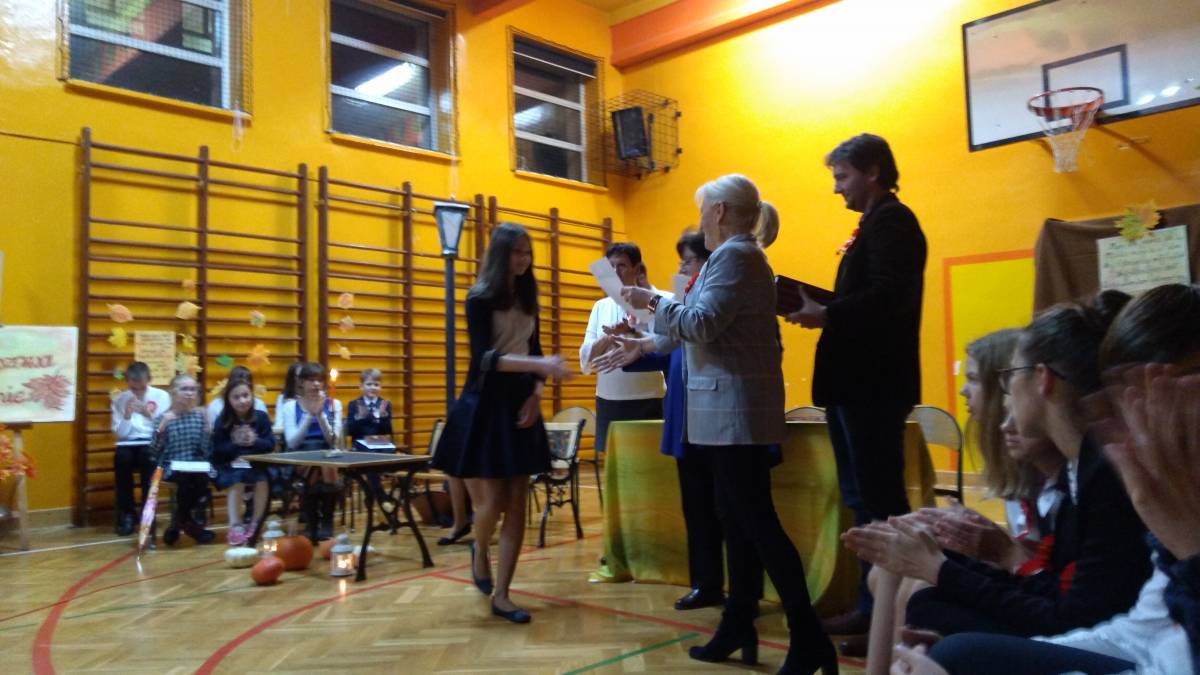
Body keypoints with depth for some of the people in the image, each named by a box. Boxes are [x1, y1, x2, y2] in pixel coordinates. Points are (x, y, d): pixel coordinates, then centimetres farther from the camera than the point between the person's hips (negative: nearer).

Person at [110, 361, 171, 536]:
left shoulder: (161, 396, 3)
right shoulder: (119, 399, 7)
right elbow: (119, 434, 3)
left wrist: (149, 414, -15)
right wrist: (127, 415, -12)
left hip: (153, 444, -2)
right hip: (129, 444, 2)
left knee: (148, 455, -35)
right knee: (121, 457, -32)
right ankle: (127, 514, -17)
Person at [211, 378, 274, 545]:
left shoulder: (261, 416, 0)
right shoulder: (222, 421, -3)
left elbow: (270, 444, -1)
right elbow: (217, 450, -5)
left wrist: (254, 441, -20)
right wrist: (235, 443, -21)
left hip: (256, 462, 1)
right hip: (230, 465, -1)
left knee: (263, 478, -29)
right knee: (237, 479, -33)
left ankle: (255, 524, -14)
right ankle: (235, 526, -27)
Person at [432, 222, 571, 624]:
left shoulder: (527, 298, 10)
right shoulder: (480, 298, -8)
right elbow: (484, 357, -20)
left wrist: (537, 392, -3)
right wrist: (540, 364, -32)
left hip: (520, 405, 5)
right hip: (486, 406, -5)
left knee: (517, 504, 1)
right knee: (492, 501, -4)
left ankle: (501, 596, 8)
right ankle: (480, 551, 31)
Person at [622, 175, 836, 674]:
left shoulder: (735, 255, -13)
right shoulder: (736, 255, 19)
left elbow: (701, 324, -21)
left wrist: (653, 301, -7)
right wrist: (643, 343, 25)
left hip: (736, 410, -11)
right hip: (726, 410, 11)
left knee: (757, 523, -9)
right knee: (737, 521, 14)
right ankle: (738, 627, 23)